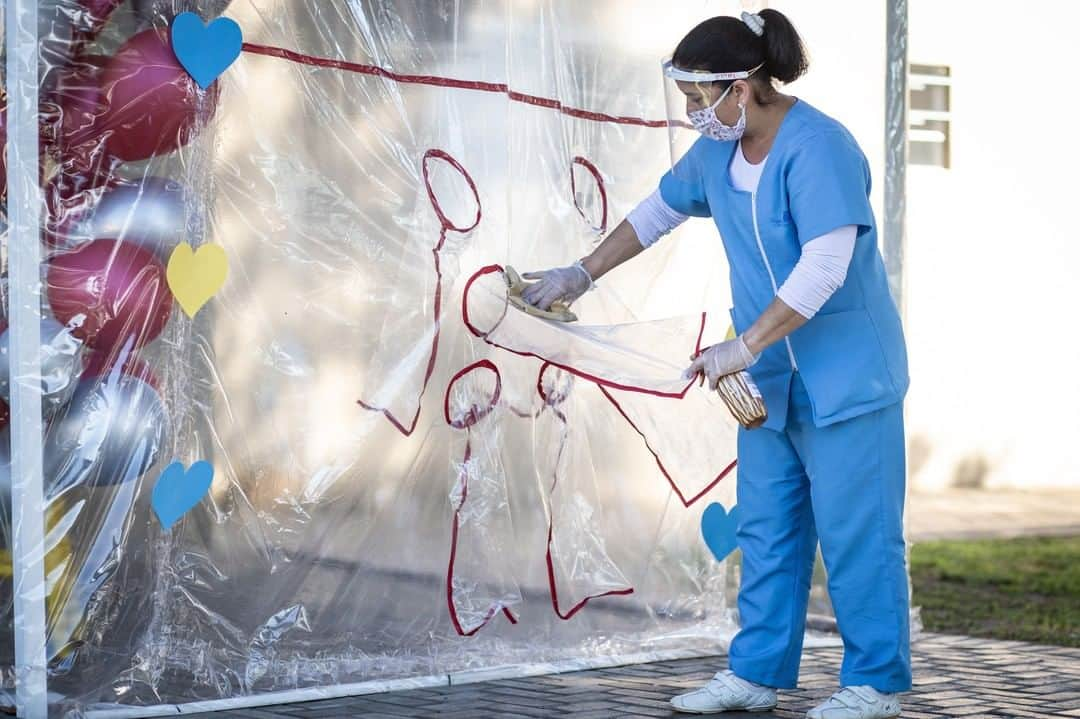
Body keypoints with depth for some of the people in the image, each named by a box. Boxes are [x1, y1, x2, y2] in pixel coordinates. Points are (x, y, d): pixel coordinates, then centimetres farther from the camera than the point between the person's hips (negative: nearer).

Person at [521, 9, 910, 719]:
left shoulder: (817, 147, -21)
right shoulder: (717, 150, 5)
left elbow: (824, 267, -27)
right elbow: (658, 212, 22)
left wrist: (743, 346, -25)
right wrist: (582, 274, 22)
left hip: (846, 374, -8)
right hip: (772, 376, 8)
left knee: (854, 530, -3)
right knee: (766, 528, 10)